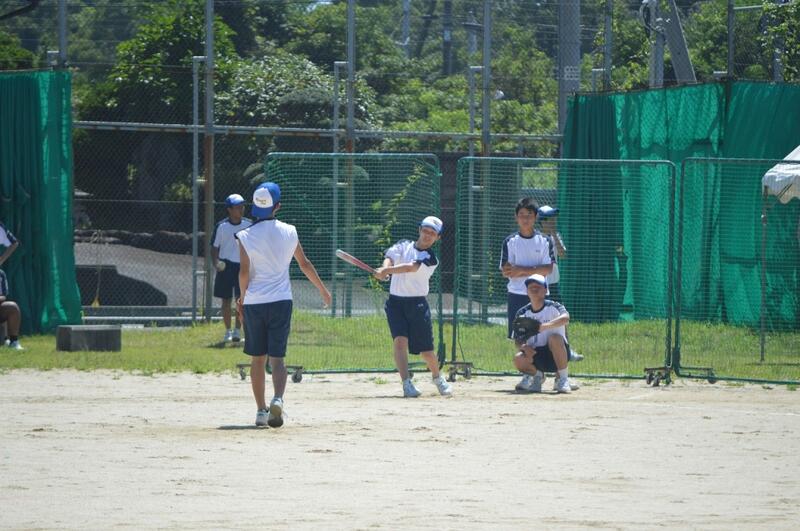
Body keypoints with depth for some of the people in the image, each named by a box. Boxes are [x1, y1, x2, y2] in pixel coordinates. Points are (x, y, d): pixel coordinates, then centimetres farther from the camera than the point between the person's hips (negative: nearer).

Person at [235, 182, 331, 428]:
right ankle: (277, 399, -27)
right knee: (277, 358, -1)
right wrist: (322, 289, 22)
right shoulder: (289, 232, 0)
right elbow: (305, 264, 9)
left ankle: (261, 410, 13)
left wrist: (242, 298, 7)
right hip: (281, 301, 0)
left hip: (254, 303, 0)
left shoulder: (246, 236, -5)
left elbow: (244, 272, -9)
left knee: (257, 359, 11)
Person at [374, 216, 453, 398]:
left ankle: (437, 377, 31)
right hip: (395, 301, 1)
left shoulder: (431, 258, -3)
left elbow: (411, 267, -21)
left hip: (417, 303, -1)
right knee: (400, 340, -19)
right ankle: (407, 383, -22)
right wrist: (385, 268, -36)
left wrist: (387, 271, -36)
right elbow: (389, 257, -12)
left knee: (426, 350, 3)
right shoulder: (403, 245, 8)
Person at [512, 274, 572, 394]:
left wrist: (544, 326, -48)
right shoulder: (522, 313, 4)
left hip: (556, 355, -3)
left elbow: (565, 317, -32)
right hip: (535, 355, 3)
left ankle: (563, 379, -21)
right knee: (519, 359, -29)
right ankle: (536, 374, 7)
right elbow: (517, 341, 4)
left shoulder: (553, 307, -9)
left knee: (555, 338, -35)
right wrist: (523, 346, -21)